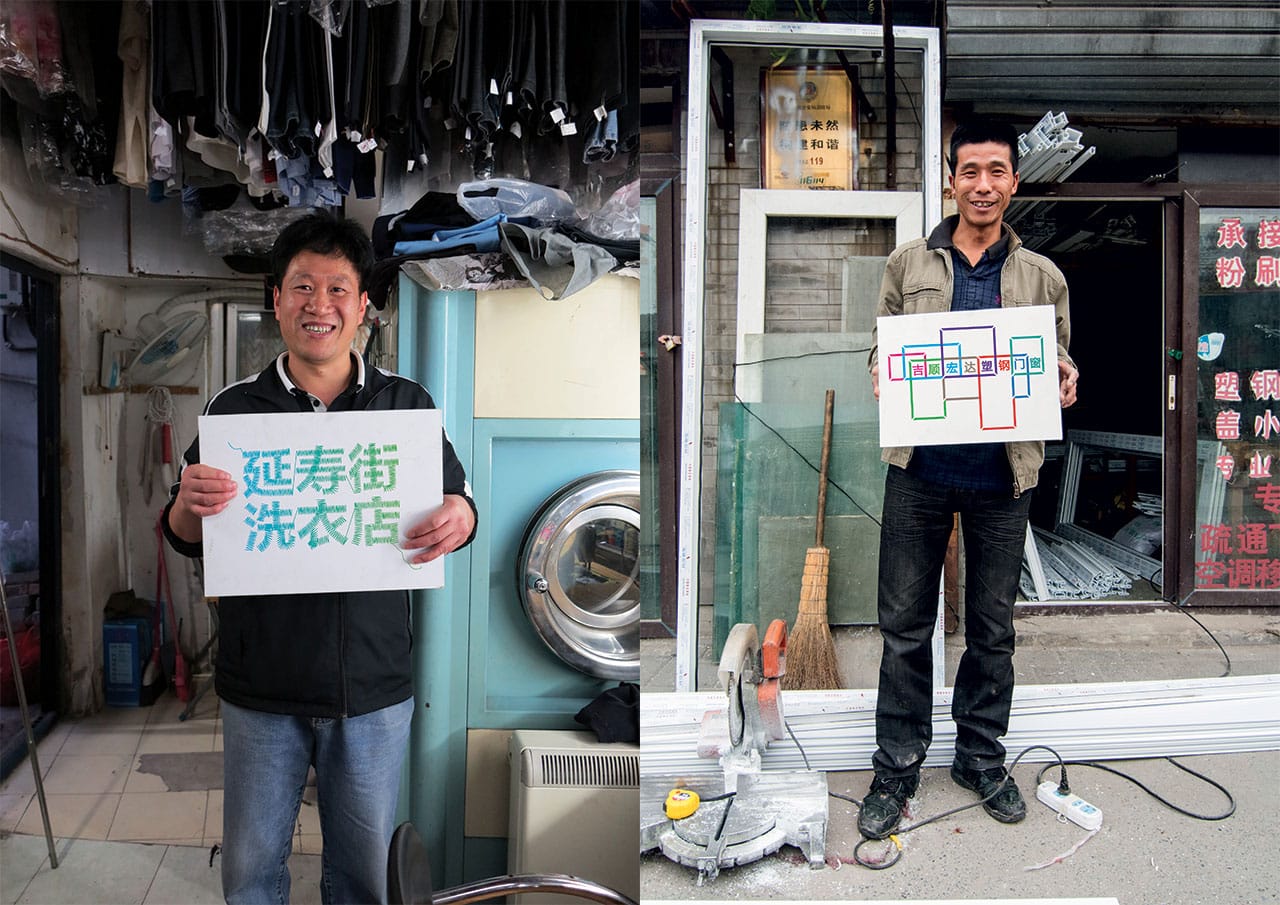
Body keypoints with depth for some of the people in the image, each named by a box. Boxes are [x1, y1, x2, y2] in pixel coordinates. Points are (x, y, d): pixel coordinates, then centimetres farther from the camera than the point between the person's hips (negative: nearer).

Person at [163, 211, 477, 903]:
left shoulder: (407, 404, 1)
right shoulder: (234, 409, 1)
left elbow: (454, 504, 4)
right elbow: (182, 537, 4)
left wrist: (459, 518, -20)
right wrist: (190, 505, -20)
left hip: (375, 684, 0)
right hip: (260, 684, 0)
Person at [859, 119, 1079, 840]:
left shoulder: (1044, 277, 9)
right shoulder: (908, 265, 7)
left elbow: (1060, 360, 15)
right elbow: (880, 350, 10)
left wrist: (1065, 383, -8)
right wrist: (883, 378, -12)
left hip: (1003, 476, 1)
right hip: (919, 469, -1)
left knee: (993, 629, 12)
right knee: (906, 625, 6)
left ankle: (982, 759, 31)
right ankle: (897, 767, 21)